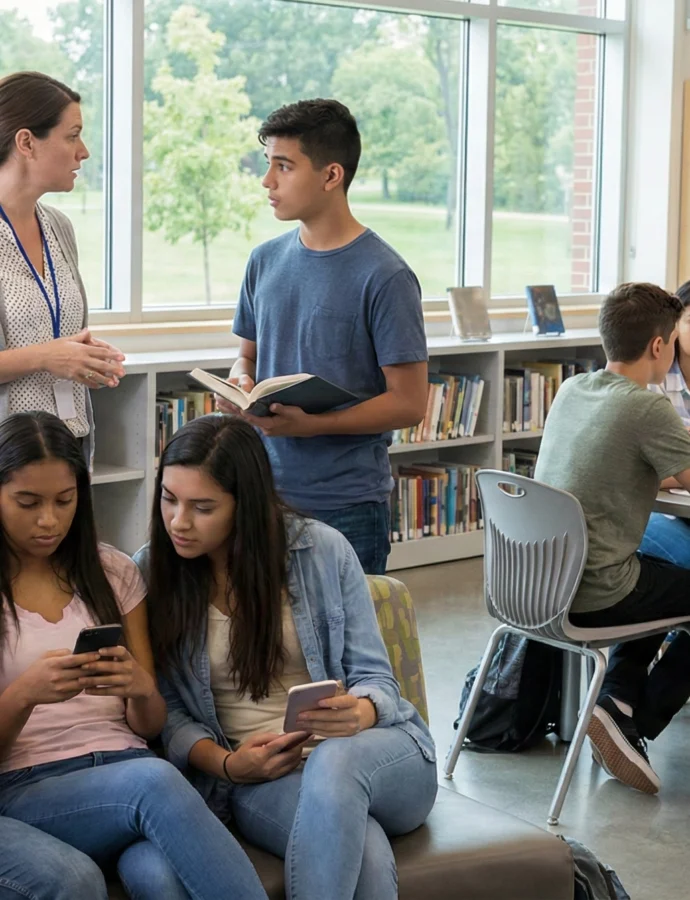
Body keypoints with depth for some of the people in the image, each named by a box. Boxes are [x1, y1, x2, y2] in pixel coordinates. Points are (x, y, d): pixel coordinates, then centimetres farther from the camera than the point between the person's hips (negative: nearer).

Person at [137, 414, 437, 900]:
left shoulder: (323, 549, -2)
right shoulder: (150, 573, 1)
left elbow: (375, 679, 2)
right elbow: (165, 710, 3)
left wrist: (360, 713, -22)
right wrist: (225, 764, -15)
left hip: (383, 761, 2)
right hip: (258, 781, -1)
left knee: (335, 759, -38)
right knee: (364, 853, -36)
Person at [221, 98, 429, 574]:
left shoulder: (384, 276, -11)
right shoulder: (266, 261, 8)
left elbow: (409, 403, -12)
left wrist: (311, 423, -21)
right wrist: (240, 384, -4)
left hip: (347, 507, -5)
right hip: (266, 494, 5)